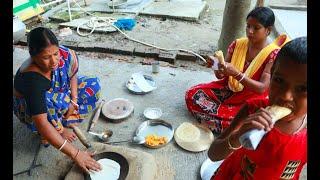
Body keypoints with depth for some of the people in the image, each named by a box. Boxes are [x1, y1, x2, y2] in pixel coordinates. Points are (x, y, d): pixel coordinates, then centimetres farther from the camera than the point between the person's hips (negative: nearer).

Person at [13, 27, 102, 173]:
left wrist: (74, 100, -16)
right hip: (30, 108, -5)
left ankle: (59, 119, -6)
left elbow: (73, 76, -3)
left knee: (93, 85, -9)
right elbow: (41, 124, -45)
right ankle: (58, 129, -7)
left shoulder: (65, 54, -28)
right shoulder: (32, 78, -41)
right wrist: (75, 154, -48)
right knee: (49, 101, -38)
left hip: (60, 92, 5)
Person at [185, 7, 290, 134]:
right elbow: (221, 76, -1)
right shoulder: (237, 44, -4)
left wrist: (236, 74, -35)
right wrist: (218, 67, -26)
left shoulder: (273, 54, -14)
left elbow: (262, 88, -21)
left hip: (250, 100, -3)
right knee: (192, 94, -11)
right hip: (228, 90, 4)